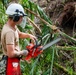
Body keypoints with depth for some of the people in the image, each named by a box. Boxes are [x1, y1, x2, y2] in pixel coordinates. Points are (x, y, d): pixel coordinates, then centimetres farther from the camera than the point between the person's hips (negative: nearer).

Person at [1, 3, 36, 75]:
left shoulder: (12, 26, 1)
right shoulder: (9, 32, -29)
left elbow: (19, 34, 24)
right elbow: (11, 53, -33)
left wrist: (29, 35, 7)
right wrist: (22, 52, -16)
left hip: (15, 61, 10)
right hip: (11, 62, -10)